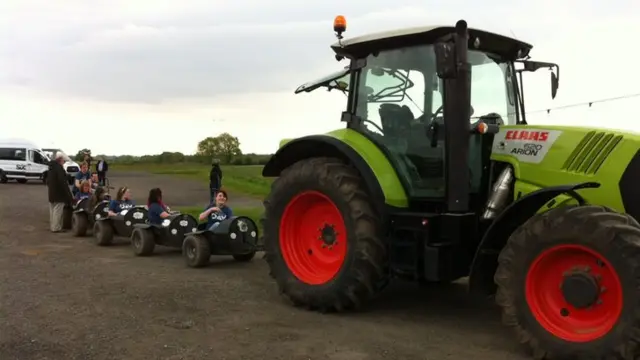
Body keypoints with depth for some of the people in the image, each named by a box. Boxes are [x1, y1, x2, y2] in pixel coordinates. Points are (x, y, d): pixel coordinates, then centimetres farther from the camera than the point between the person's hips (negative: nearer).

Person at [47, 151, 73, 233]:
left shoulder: (51, 167, 13)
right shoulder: (59, 167, -17)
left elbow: (48, 181, 21)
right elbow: (63, 182, -22)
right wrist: (69, 194, -19)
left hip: (51, 193, 10)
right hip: (59, 193, -10)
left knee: (52, 210, 15)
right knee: (58, 211, -6)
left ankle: (52, 226, 23)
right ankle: (56, 228, -5)